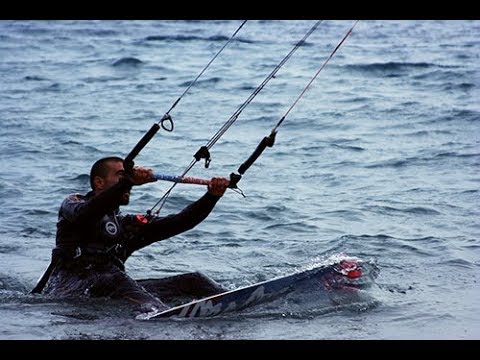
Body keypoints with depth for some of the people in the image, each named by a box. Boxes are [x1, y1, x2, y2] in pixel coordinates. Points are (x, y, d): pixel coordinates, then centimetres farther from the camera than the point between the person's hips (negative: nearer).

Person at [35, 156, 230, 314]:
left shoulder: (128, 225, 27)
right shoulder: (72, 203, 13)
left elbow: (178, 222, 14)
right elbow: (84, 214, -14)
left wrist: (212, 196, -2)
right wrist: (127, 182, -26)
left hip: (116, 291, 6)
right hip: (69, 290, -5)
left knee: (193, 281, -8)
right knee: (113, 277, -38)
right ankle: (161, 315, -66)